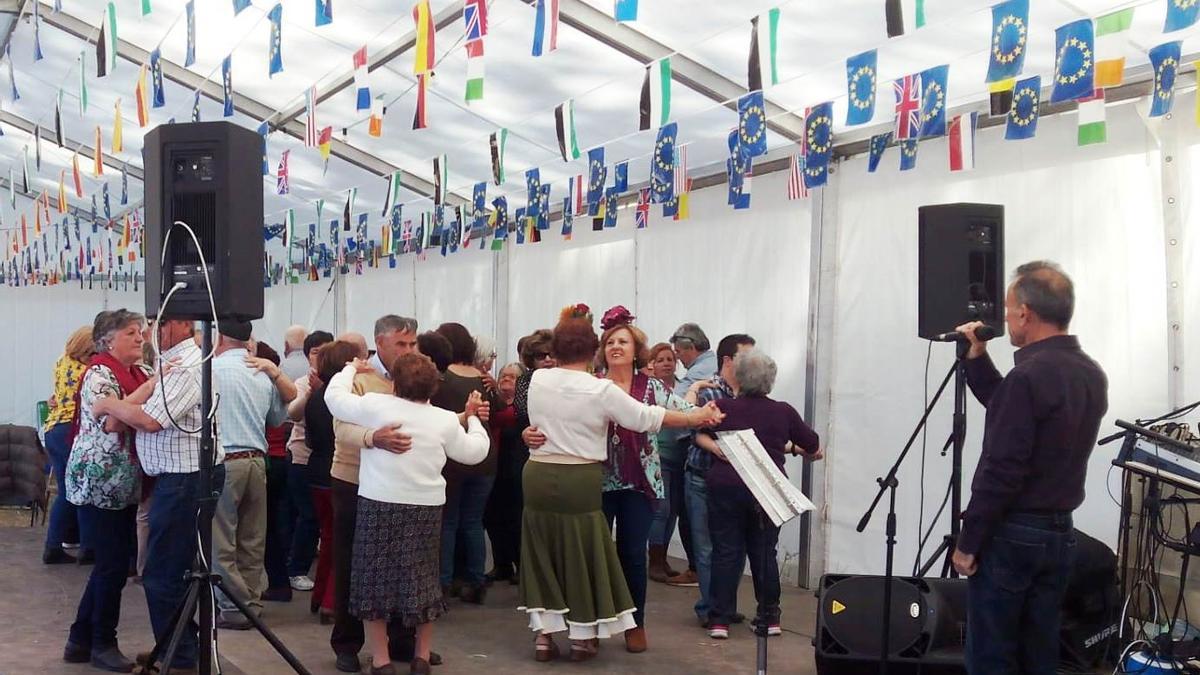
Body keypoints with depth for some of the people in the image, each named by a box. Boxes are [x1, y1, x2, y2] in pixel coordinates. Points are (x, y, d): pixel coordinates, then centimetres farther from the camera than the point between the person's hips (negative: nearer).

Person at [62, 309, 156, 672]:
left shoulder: (137, 373, 13)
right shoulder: (99, 373, -12)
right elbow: (111, 420, -27)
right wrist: (153, 383, -29)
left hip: (124, 483, 9)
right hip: (99, 482, -9)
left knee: (111, 563, 12)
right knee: (113, 564, -4)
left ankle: (81, 640, 21)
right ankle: (102, 643, 9)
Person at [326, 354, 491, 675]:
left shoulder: (375, 405, -6)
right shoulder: (445, 420, 0)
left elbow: (334, 396, 7)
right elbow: (474, 452, 11)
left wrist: (350, 370, 24)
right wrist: (472, 417, 26)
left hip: (379, 504, -2)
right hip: (426, 507, 2)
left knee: (376, 577, 6)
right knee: (422, 577, 14)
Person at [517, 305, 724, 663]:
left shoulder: (537, 380, 1)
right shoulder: (601, 390, -11)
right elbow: (646, 418, -4)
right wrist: (696, 417, 6)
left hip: (539, 477, 4)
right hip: (579, 482, -4)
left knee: (543, 555, 11)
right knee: (581, 555, 8)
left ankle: (543, 635, 13)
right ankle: (582, 637, 15)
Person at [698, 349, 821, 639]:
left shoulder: (722, 408, -5)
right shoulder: (783, 412, -2)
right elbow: (816, 451, 7)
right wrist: (791, 447, 28)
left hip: (726, 487, -1)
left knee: (726, 553, 5)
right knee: (764, 553, 12)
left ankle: (720, 619, 3)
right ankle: (769, 617, 17)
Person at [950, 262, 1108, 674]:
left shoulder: (1029, 376, -19)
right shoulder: (1092, 375, 7)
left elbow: (1001, 472, -21)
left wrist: (968, 543, -13)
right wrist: (978, 360, 14)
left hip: (1011, 535, -8)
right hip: (1059, 533, 8)